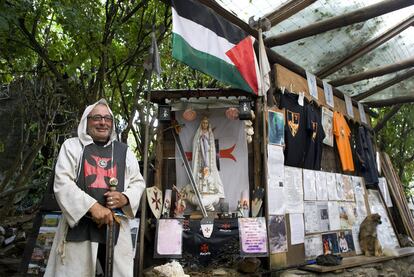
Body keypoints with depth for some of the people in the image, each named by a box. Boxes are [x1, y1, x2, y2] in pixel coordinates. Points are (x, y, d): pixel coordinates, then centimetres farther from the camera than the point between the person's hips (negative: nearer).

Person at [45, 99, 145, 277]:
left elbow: (138, 182, 13)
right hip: (79, 225, -2)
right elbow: (62, 182, -7)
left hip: (116, 226, 3)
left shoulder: (124, 151, 12)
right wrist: (92, 206, -19)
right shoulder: (72, 146, 4)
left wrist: (125, 198, -10)